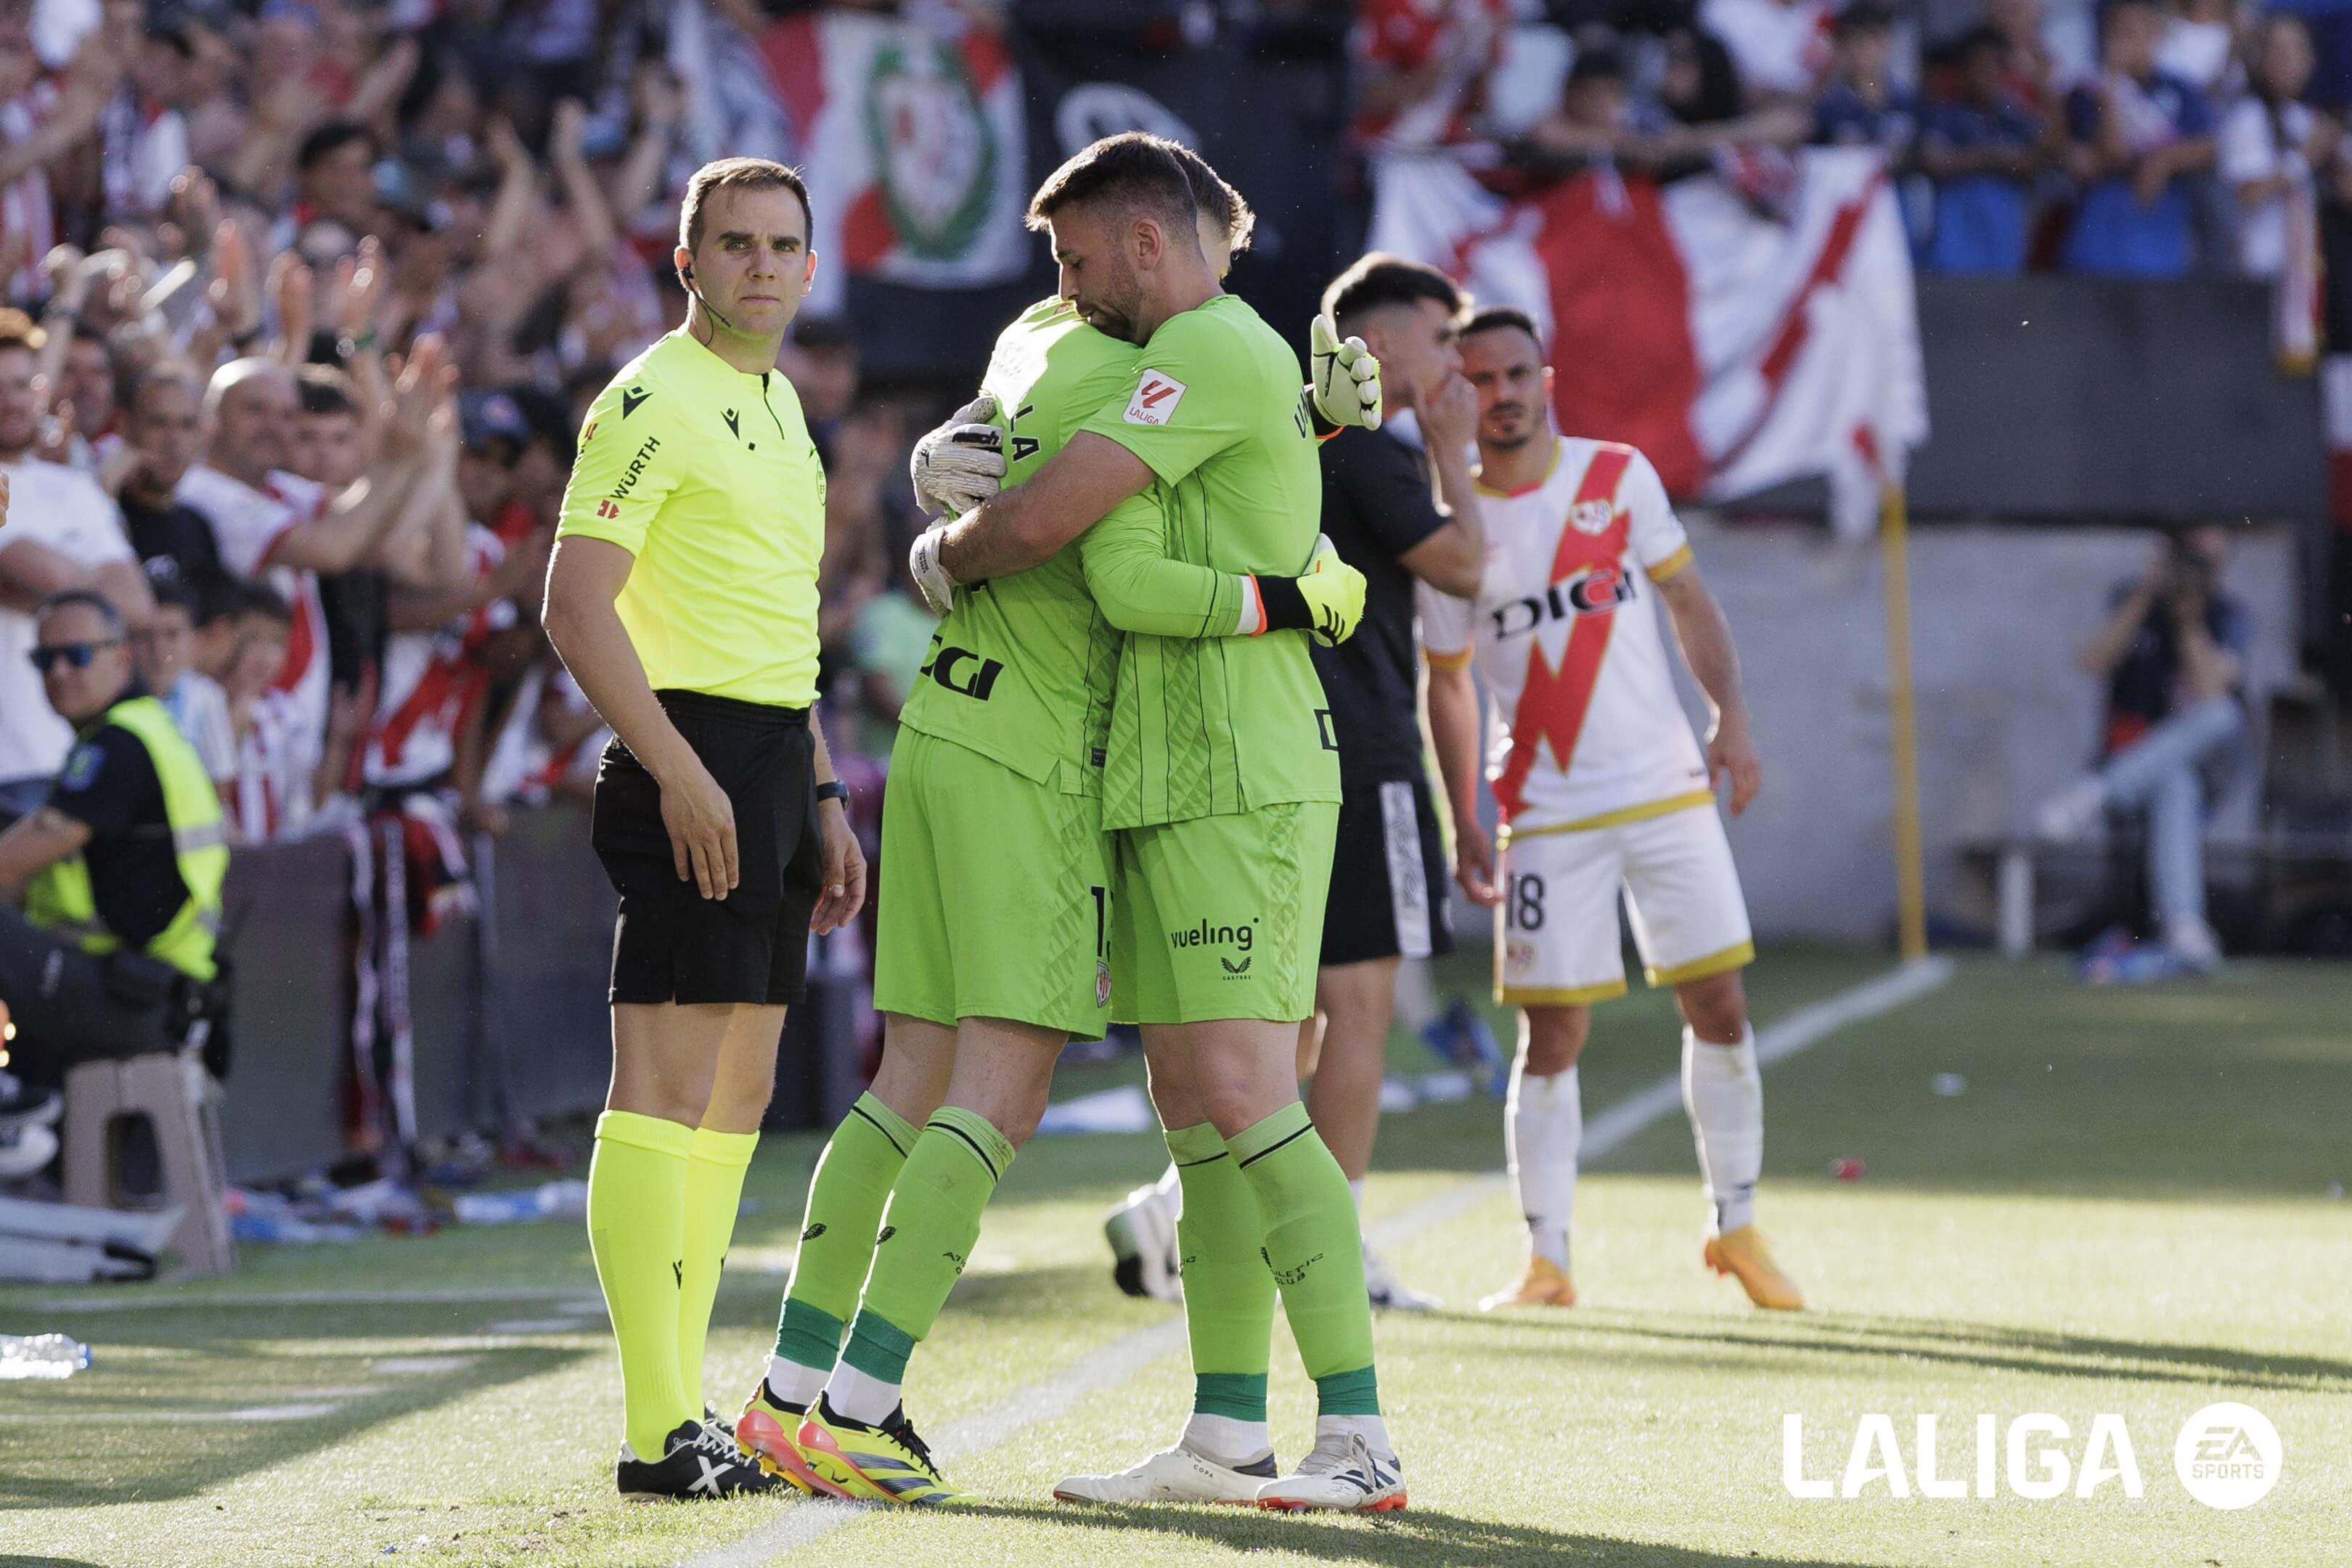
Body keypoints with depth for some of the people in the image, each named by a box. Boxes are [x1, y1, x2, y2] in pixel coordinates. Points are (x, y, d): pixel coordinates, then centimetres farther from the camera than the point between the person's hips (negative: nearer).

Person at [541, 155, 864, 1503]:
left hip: (771, 768, 10)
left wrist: (823, 797, 23)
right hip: (693, 755, -10)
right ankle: (657, 1431, -15)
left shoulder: (779, 408, 20)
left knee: (738, 1092, 10)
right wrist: (680, 770, -22)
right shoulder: (656, 402, -9)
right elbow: (578, 606, -17)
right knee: (669, 1082, -12)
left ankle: (688, 1407, 15)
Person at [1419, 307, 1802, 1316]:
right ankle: (1546, 1260, 3)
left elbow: (1686, 598, 10)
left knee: (1719, 1006, 2)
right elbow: (1447, 683, 7)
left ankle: (1735, 1227, 17)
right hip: (1548, 812, -1)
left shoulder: (1619, 476, 1)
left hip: (1669, 788, 2)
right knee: (1552, 1036, -5)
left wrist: (1729, 711, -4)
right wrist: (1463, 825, 4)